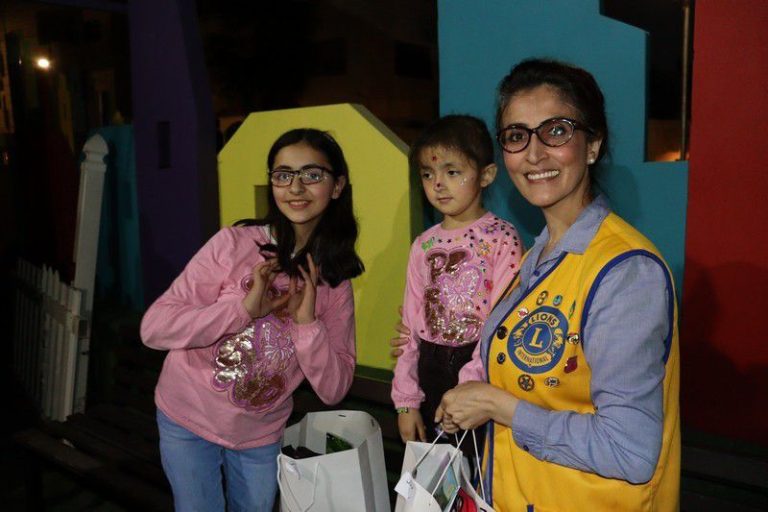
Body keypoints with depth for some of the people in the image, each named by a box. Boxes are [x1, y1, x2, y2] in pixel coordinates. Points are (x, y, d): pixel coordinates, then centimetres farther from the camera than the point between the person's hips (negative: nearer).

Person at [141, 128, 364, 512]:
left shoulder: (335, 283, -7)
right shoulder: (233, 244, -17)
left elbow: (333, 390, -9)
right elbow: (153, 327, -20)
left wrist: (307, 322, -23)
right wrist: (243, 310, -29)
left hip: (261, 435, 3)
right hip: (188, 421, -2)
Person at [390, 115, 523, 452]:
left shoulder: (501, 238, -9)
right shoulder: (423, 246, 7)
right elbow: (412, 323, 9)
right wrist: (406, 400, 7)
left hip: (481, 364, -5)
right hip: (432, 370, 5)